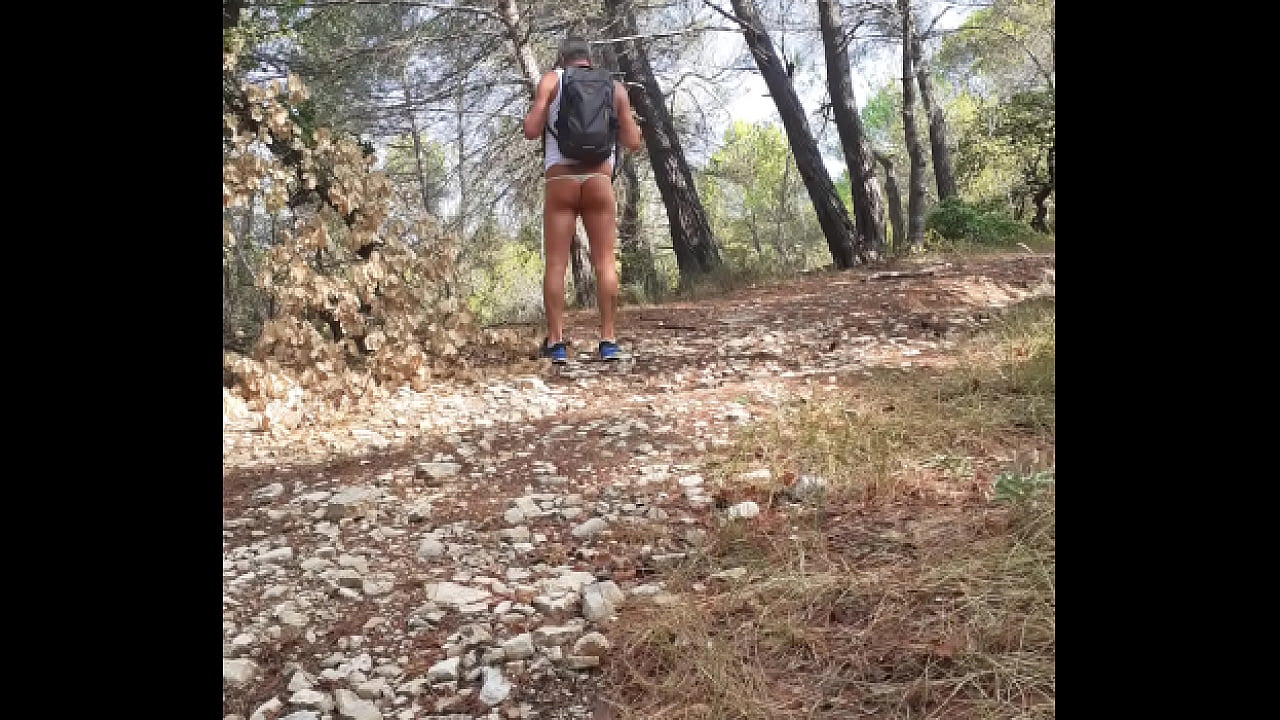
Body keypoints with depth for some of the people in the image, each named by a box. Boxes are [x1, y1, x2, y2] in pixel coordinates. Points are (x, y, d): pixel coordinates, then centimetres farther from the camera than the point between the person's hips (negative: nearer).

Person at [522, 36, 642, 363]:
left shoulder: (551, 81, 10)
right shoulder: (616, 87, 15)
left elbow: (531, 131, 1)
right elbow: (633, 142, 14)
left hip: (560, 181, -1)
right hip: (599, 180, 1)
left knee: (555, 263, 0)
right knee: (604, 261, 2)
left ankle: (555, 342, -4)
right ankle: (608, 340, -2)